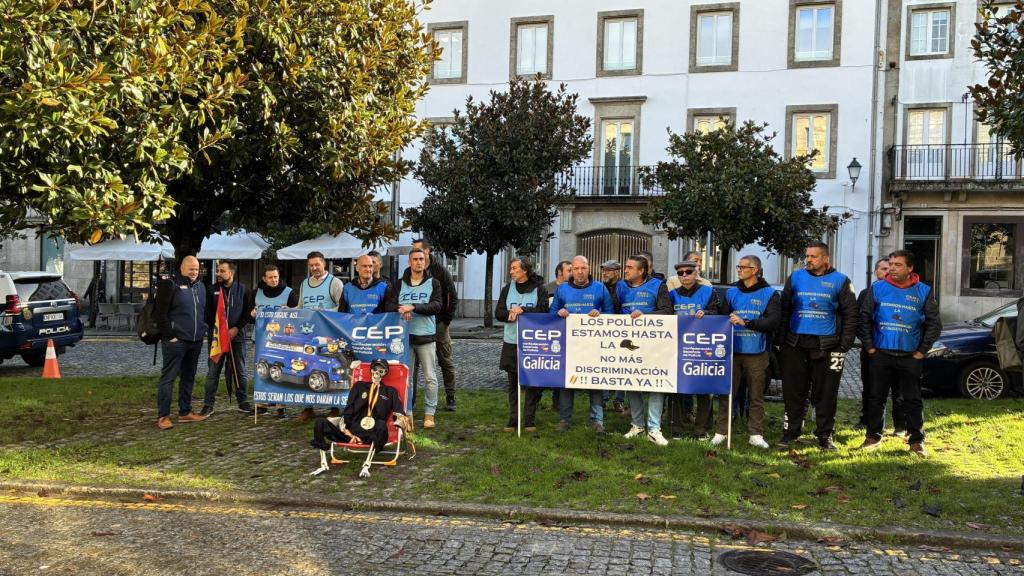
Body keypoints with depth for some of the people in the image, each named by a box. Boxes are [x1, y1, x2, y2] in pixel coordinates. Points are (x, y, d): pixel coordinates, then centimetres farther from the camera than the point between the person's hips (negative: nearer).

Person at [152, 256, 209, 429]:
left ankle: (185, 412, 20)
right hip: (175, 341, -7)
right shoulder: (169, 285, -5)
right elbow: (159, 313, -9)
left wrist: (203, 330, 11)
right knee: (168, 377, -4)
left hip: (196, 341, 7)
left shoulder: (200, 286, 15)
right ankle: (163, 416, -2)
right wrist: (170, 336, -13)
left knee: (189, 377, 12)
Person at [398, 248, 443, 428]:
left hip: (426, 336, -1)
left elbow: (437, 306, -8)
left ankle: (429, 413, 7)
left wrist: (413, 307, -21)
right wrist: (402, 310, -16)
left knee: (430, 377, 0)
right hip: (405, 336, 2)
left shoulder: (433, 283, 4)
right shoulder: (400, 283, 10)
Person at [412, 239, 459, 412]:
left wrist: (447, 320, -7)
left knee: (446, 361, 4)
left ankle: (450, 398, 13)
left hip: (439, 323, -2)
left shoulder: (440, 270, -4)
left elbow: (453, 297, -2)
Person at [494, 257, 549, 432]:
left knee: (533, 382, 1)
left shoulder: (539, 289, -2)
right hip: (511, 342, 3)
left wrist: (522, 310, -19)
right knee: (513, 383, 8)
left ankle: (530, 420, 9)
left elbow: (543, 311, -13)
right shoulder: (508, 288, 9)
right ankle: (513, 419, 15)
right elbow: (498, 313, 4)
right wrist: (510, 315, -15)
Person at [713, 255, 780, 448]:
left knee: (756, 396, 5)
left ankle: (756, 434, 13)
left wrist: (746, 322, -19)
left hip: (756, 354, -2)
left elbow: (773, 322, -11)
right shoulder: (732, 292, 11)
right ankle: (721, 431, 11)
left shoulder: (769, 294, 1)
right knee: (726, 392, 4)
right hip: (733, 351, 2)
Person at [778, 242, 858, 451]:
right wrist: (782, 340, 3)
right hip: (795, 344, 2)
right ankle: (790, 432, 15)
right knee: (793, 391, 5)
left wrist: (844, 346, -4)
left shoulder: (840, 281, 3)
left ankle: (825, 434, 15)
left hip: (826, 346, -2)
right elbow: (784, 309, 11)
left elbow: (850, 315, 3)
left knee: (826, 393, 4)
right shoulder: (795, 278, 8)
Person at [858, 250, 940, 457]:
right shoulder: (877, 288, 1)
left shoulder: (923, 291, 1)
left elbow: (934, 323, 4)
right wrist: (869, 346, -1)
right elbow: (865, 317, 4)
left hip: (910, 356, 0)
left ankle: (916, 440, 12)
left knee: (913, 399, 4)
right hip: (880, 353, 1)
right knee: (876, 397, 6)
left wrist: (922, 350, -1)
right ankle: (873, 436, 16)